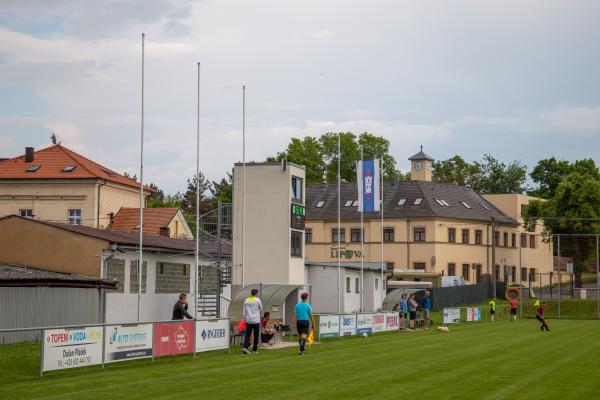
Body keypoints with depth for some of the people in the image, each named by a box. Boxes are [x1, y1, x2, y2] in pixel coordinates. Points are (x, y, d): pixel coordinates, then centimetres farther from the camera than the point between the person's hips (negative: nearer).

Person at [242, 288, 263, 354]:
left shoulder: (246, 300, 5)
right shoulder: (258, 300, -6)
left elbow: (244, 312, 7)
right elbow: (260, 309, 7)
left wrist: (245, 319, 14)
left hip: (248, 321, 3)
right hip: (256, 321, -3)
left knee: (247, 335, 6)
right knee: (256, 336, 6)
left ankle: (245, 347, -12)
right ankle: (254, 350, 7)